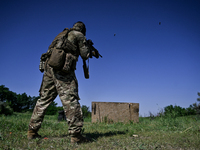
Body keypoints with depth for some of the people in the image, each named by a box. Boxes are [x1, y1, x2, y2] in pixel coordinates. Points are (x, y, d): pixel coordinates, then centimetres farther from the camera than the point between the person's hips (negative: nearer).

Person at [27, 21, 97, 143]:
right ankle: (76, 134, -12)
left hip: (49, 65, 7)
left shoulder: (63, 34, 30)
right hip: (62, 67, -7)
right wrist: (88, 47, 28)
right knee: (70, 99, -10)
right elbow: (85, 55, 9)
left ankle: (32, 131, 16)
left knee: (44, 99, 11)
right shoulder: (79, 36, 11)